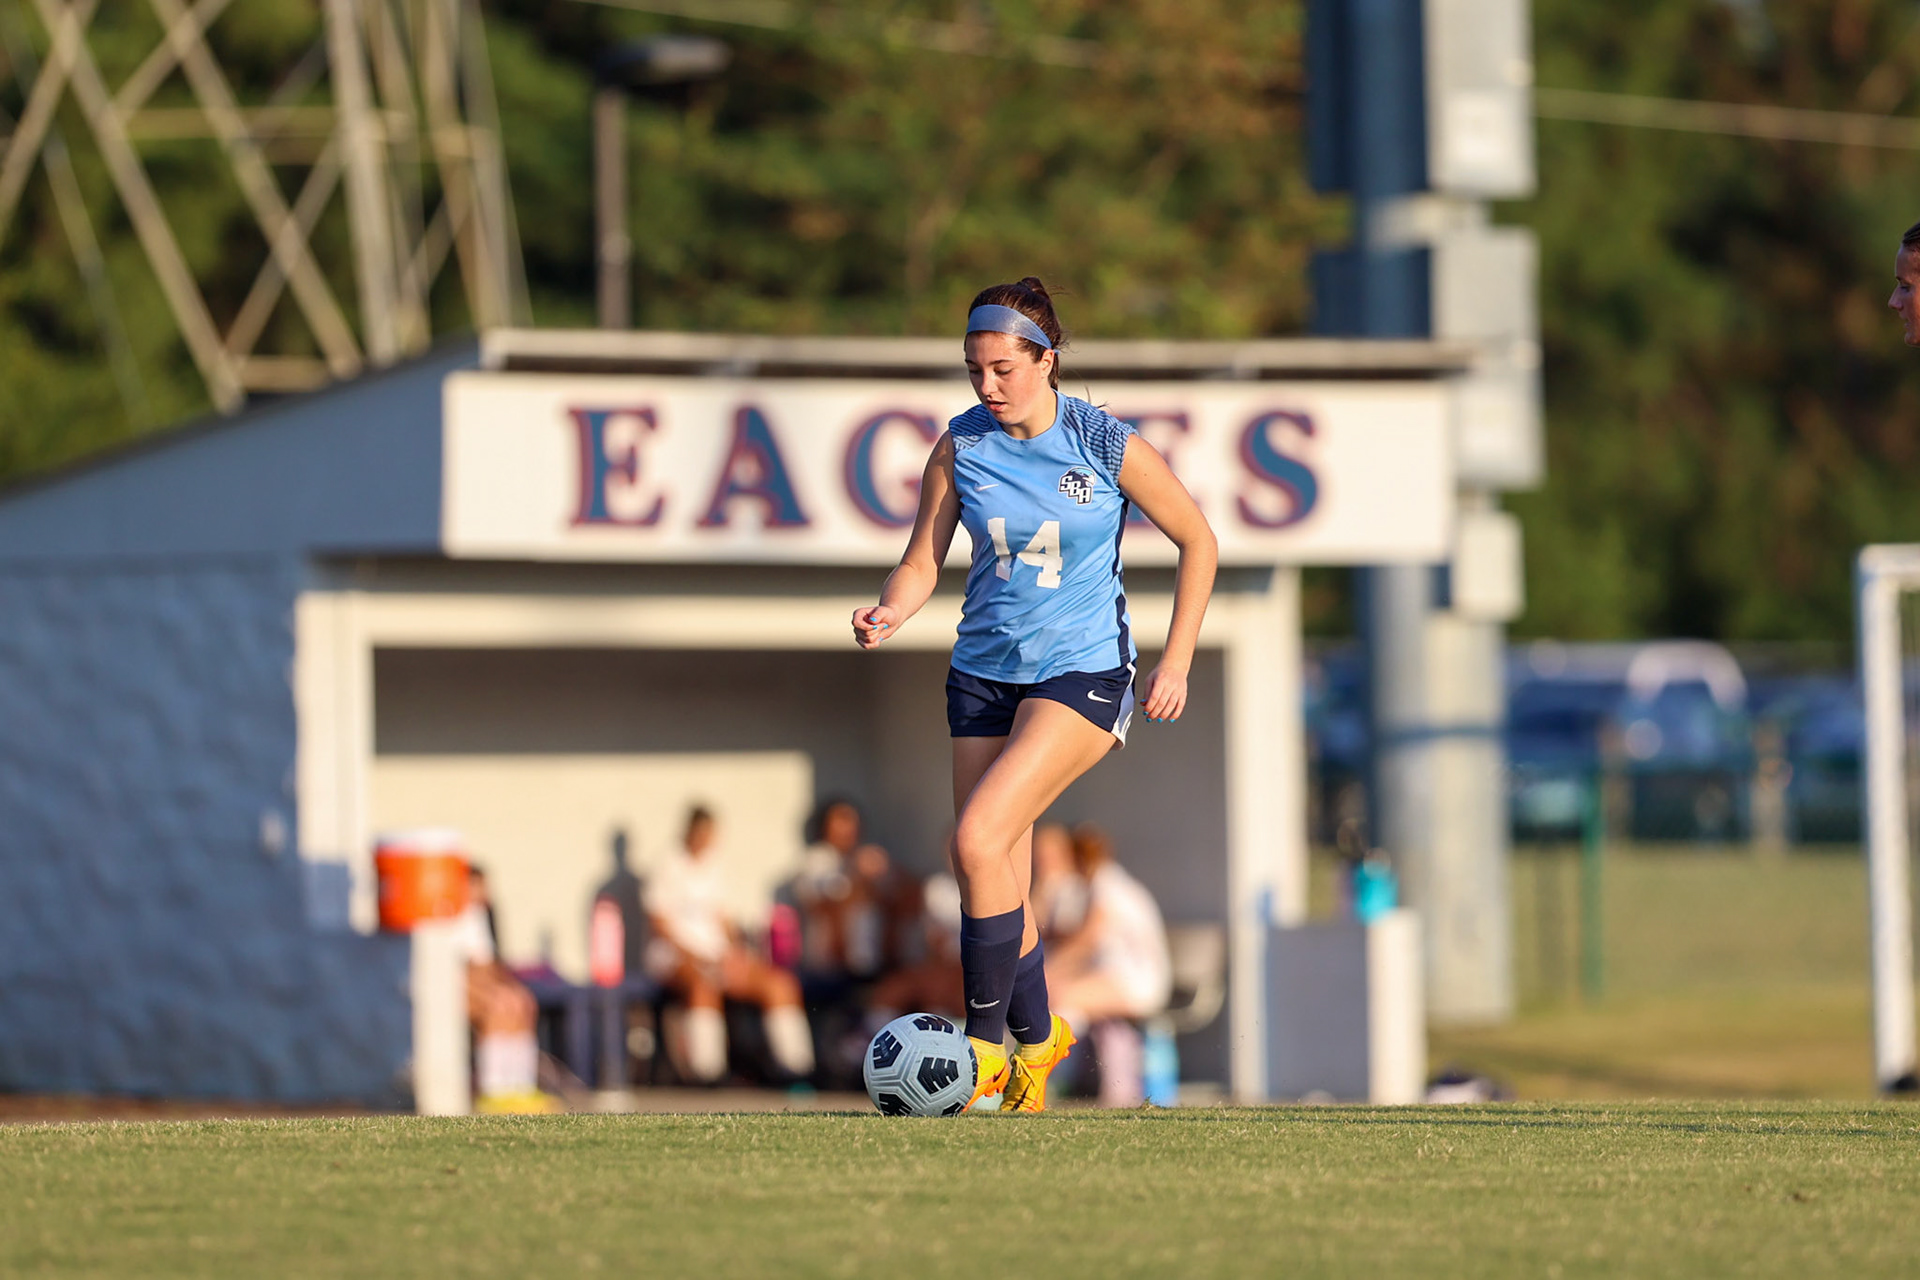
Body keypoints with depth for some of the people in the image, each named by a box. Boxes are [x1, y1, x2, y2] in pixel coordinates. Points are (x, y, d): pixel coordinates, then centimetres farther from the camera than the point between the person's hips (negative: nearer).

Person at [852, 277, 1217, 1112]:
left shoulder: (1108, 445, -11)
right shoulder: (961, 445, -2)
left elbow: (1197, 543, 0)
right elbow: (922, 562, 1)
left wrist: (1176, 661, -4)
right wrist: (890, 613, -21)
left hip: (1083, 674, -5)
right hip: (985, 672, 5)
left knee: (978, 839, -22)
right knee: (998, 888, 6)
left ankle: (986, 1046, -12)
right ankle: (1037, 1041, 30)